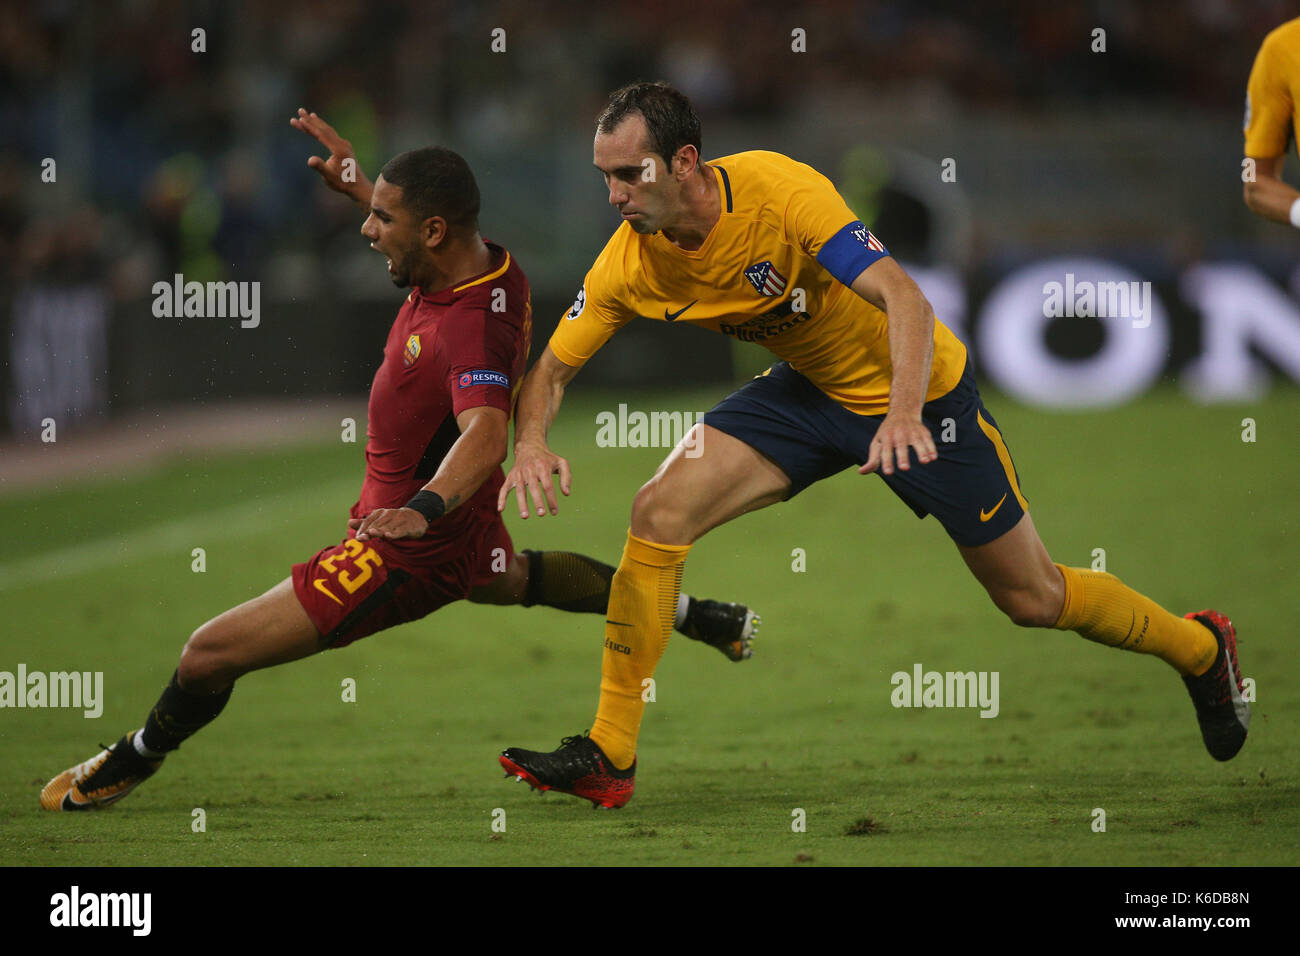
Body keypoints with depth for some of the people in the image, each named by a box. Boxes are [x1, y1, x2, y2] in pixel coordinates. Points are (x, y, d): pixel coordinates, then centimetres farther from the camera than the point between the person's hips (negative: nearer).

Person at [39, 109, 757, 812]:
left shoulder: (474, 328, -35)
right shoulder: (489, 262, -7)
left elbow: (484, 434, -53)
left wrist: (423, 508, -68)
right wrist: (353, 183, 9)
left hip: (408, 554, -10)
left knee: (209, 654, -7)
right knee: (508, 578, 44)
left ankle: (133, 761, 20)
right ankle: (694, 615, 53)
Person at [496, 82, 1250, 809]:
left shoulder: (778, 191, -33)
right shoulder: (630, 263, -17)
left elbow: (903, 297, -39)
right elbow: (552, 370, -8)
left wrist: (905, 411, -56)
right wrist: (531, 444, -30)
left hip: (920, 392, -5)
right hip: (808, 390, 5)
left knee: (1032, 598, 5)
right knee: (660, 510, -16)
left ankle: (1201, 648, 34)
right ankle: (610, 757, -10)